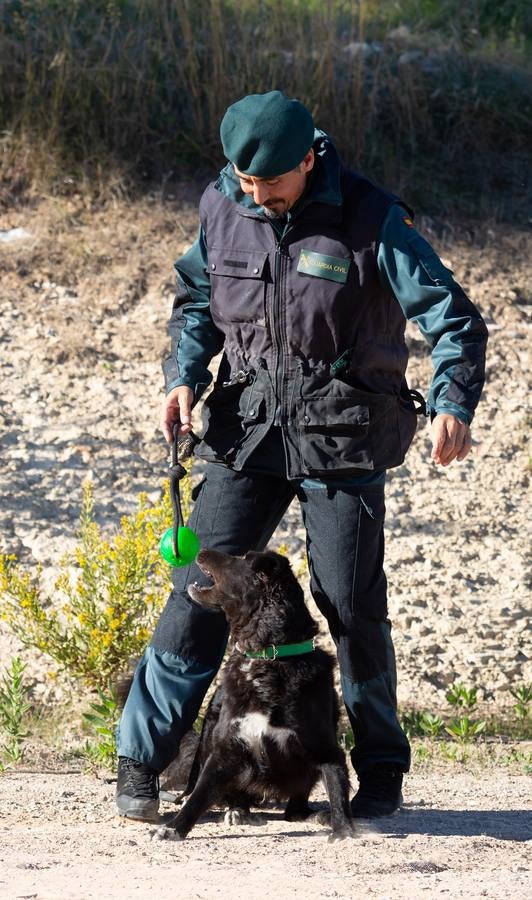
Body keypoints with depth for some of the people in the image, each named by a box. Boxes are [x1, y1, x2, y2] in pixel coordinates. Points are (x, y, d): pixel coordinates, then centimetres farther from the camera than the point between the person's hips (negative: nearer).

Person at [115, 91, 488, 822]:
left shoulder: (371, 220, -12)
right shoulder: (222, 208, 0)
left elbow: (451, 316, -15)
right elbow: (197, 299, 16)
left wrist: (452, 404, -32)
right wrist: (184, 376, -2)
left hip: (341, 439, -3)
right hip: (247, 430, 3)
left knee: (353, 604, -2)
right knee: (200, 588, -2)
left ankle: (381, 769, 15)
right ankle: (141, 760, 6)